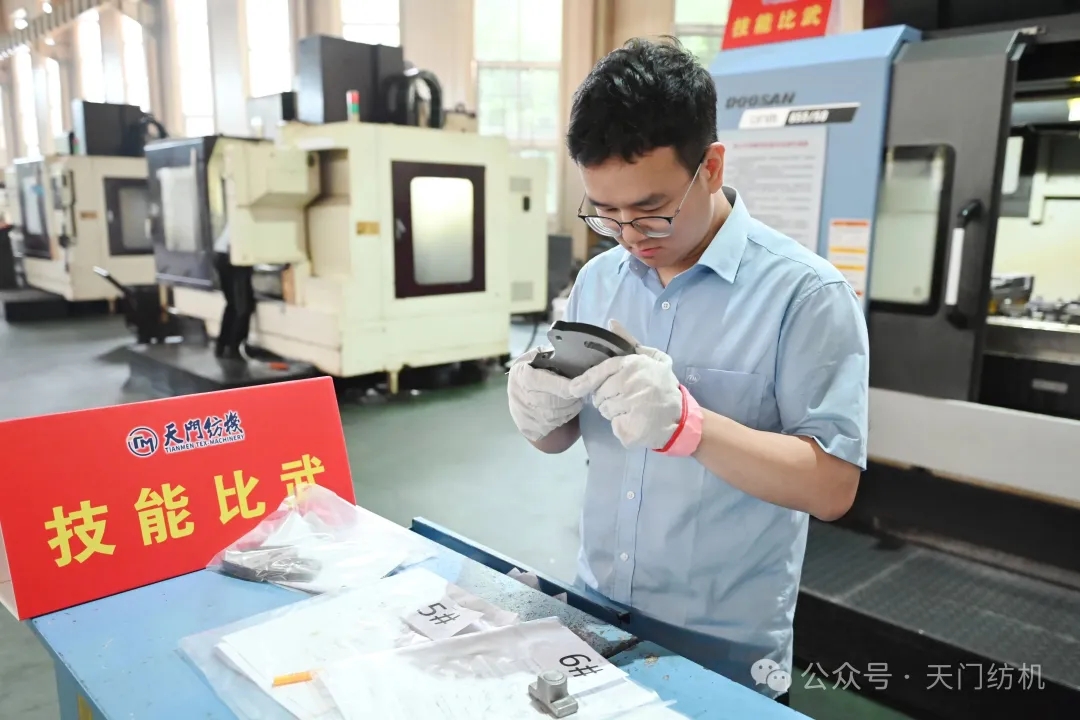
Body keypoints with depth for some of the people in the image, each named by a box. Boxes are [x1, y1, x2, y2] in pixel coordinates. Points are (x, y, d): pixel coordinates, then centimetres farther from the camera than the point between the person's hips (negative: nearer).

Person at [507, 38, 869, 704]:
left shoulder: (806, 293, -16)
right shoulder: (597, 280, 0)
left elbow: (831, 487, -19)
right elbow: (561, 438, 7)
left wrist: (688, 423, -32)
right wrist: (541, 414, -16)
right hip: (595, 608, 5)